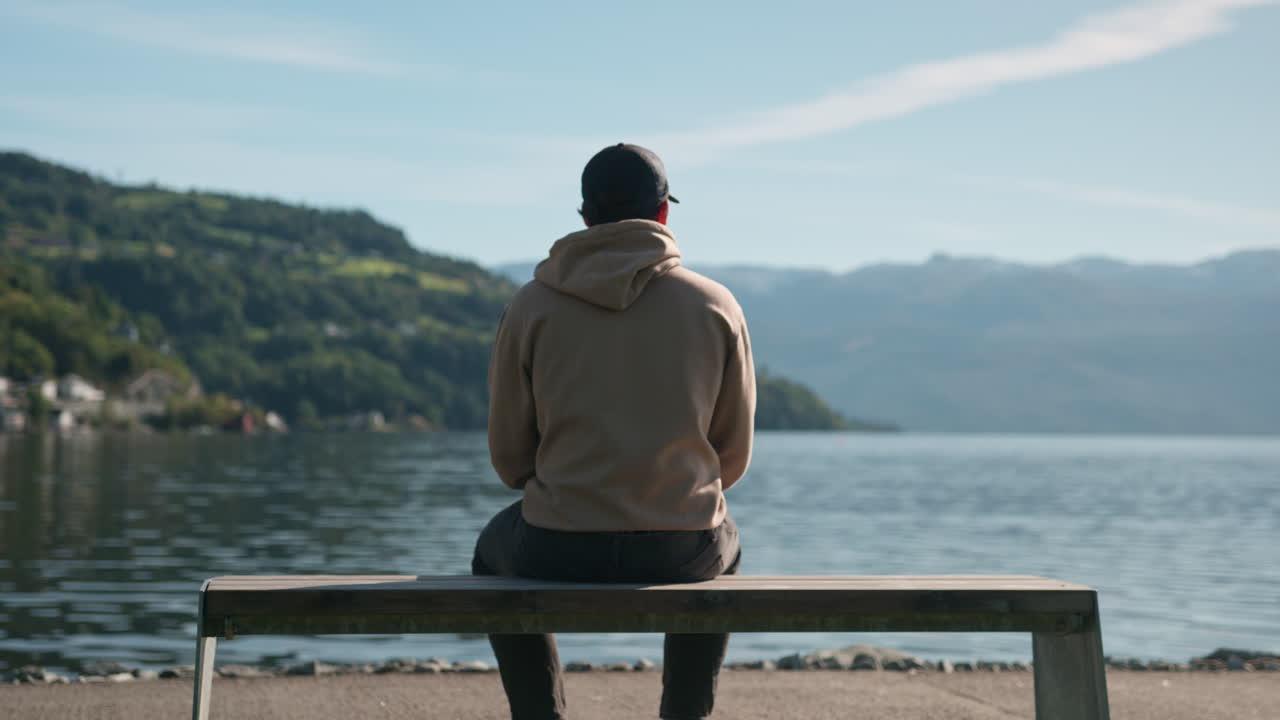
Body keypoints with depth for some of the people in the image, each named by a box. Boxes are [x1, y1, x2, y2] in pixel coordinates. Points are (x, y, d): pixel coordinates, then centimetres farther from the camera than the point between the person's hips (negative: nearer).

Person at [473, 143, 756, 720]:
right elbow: (733, 455, 6)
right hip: (681, 553, 1)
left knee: (494, 551, 35)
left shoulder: (531, 307, -3)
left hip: (559, 553, -1)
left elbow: (509, 456, 4)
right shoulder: (716, 305, -1)